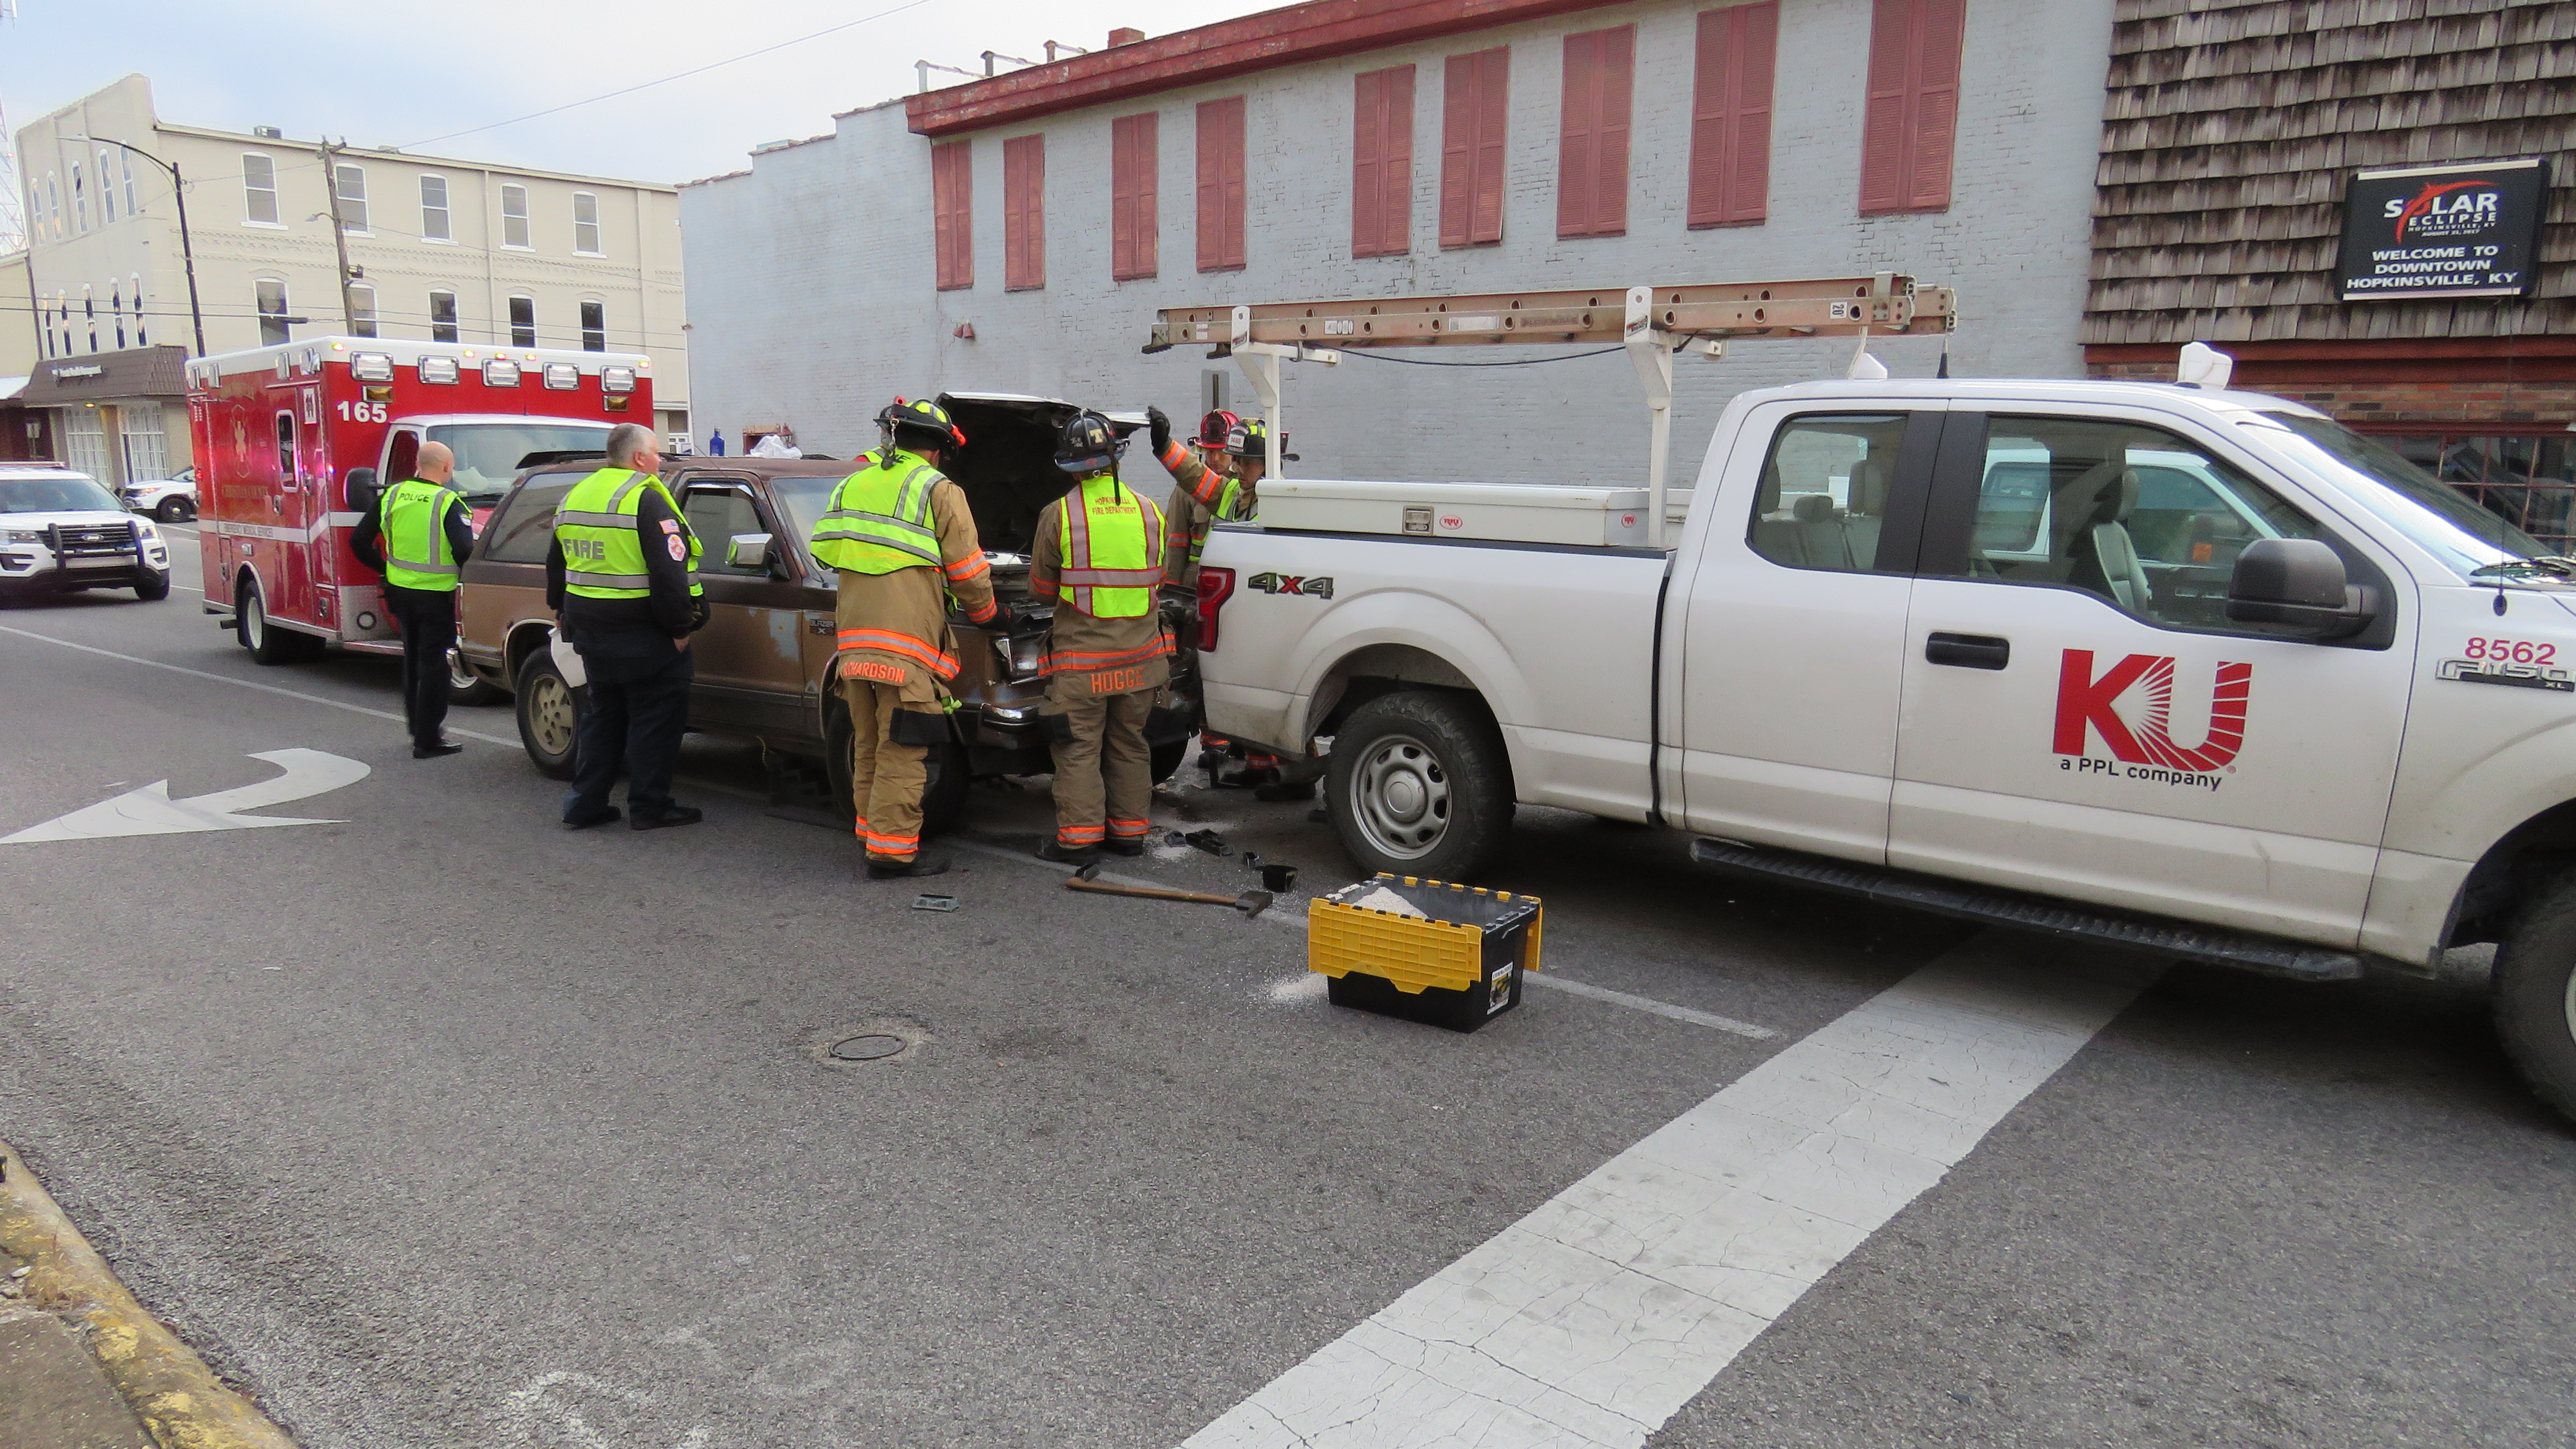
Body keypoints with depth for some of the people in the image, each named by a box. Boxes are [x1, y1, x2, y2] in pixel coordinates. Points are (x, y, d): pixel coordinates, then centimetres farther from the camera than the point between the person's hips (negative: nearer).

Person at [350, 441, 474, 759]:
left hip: (401, 590, 6)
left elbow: (359, 542, 5)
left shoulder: (391, 496, 3)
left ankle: (417, 724, 34)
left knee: (413, 661, 21)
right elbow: (465, 551, -24)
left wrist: (385, 568, 15)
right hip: (435, 595, -6)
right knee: (433, 665, 1)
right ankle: (428, 740, 3)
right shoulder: (449, 503, -15)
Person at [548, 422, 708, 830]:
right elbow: (668, 573, -21)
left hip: (589, 630, 8)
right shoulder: (646, 500, -15)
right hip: (641, 633, -8)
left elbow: (556, 566, 21)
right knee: (656, 718, 1)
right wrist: (680, 627, -16)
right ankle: (649, 806, 4)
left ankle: (585, 804, 18)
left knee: (603, 713, 17)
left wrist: (564, 612, 30)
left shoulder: (574, 498, 12)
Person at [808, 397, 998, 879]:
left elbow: (825, 551, 18)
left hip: (854, 643, 7)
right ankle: (892, 851, 1)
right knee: (902, 754, -2)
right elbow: (968, 572, 0)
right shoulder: (938, 491, -1)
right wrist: (987, 614, 17)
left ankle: (871, 831, 24)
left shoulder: (850, 485, 17)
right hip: (908, 647, -6)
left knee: (869, 749, 17)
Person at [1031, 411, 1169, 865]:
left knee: (1078, 747, 3)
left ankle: (1079, 837, 3)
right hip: (1140, 653, 4)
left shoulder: (1059, 514, -10)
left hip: (1081, 660, -4)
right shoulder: (1147, 510, 2)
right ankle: (1129, 831, 21)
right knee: (1129, 743, 14)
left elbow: (1042, 588, 1)